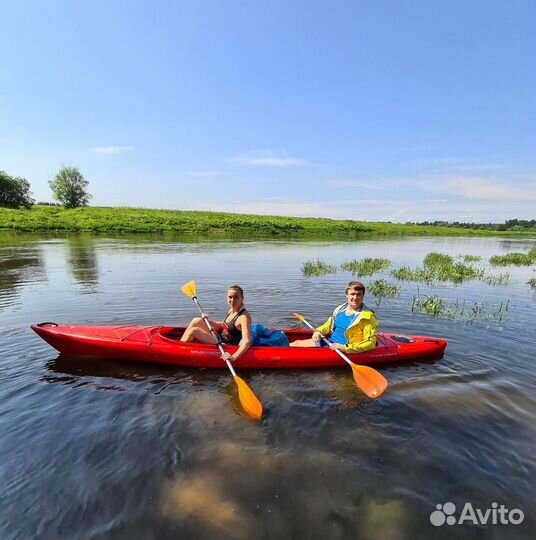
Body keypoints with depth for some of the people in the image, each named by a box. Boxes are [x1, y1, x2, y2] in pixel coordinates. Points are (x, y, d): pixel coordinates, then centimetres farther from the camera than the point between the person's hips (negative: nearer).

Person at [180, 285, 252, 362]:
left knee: (194, 331, -17)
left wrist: (233, 357, -44)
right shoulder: (232, 310, 3)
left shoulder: (244, 317, -23)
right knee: (197, 321, 0)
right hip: (220, 339, 9)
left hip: (225, 348, -9)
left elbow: (247, 342, -31)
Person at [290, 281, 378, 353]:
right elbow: (329, 325, 19)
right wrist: (318, 331, -2)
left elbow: (370, 343, -21)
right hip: (328, 342, 7)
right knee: (297, 343, 7)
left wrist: (345, 348, -29)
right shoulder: (340, 309, 4)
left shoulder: (368, 317, -16)